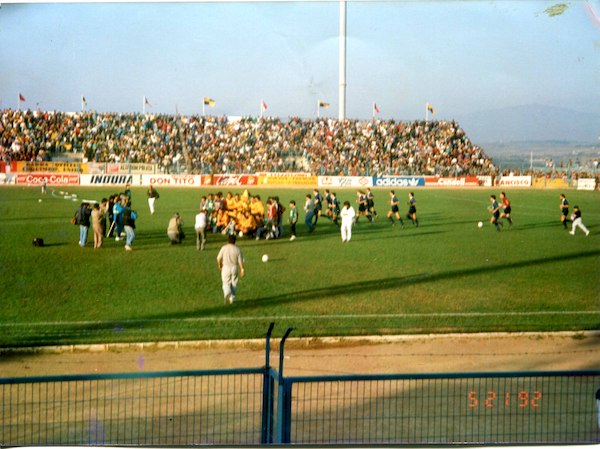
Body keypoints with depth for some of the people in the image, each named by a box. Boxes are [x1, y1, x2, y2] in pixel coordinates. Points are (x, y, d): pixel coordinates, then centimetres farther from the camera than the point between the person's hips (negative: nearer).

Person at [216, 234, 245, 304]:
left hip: (226, 268, -1)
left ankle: (227, 293, -23)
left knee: (226, 283, 7)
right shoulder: (238, 249, -7)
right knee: (234, 283, 15)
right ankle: (232, 298, 20)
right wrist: (242, 269, 1)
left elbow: (219, 258, -2)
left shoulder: (224, 248, -8)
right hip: (235, 268, 1)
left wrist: (219, 265, 16)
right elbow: (240, 261, -8)